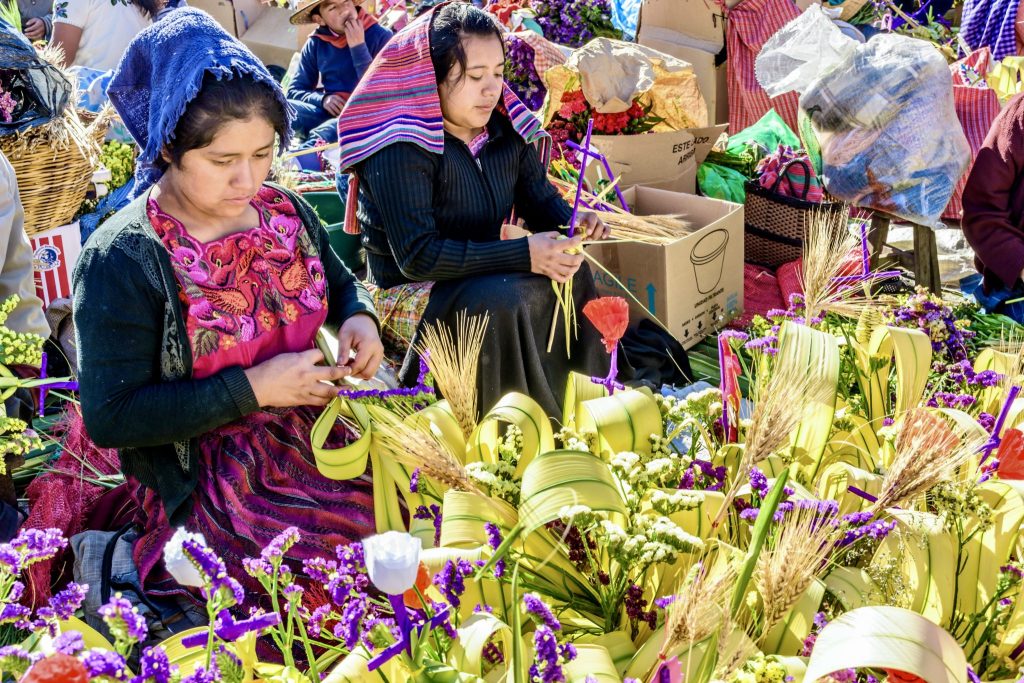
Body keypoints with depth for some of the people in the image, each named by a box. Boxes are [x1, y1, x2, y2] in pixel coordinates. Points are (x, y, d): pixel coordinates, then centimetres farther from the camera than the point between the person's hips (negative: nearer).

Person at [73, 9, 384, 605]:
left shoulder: (286, 212, 5)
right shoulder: (121, 260, -14)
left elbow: (342, 286, 23)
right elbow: (109, 418, -16)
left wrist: (359, 319, -2)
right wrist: (253, 388, -21)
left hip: (319, 434, 7)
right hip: (207, 482, -7)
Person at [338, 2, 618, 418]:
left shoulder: (504, 125, 0)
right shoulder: (398, 147, -23)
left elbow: (538, 196, 8)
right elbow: (417, 256, -29)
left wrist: (572, 225, -19)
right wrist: (524, 254, -34)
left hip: (477, 276, 8)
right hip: (408, 295, -8)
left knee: (570, 273, -7)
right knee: (501, 302, -32)